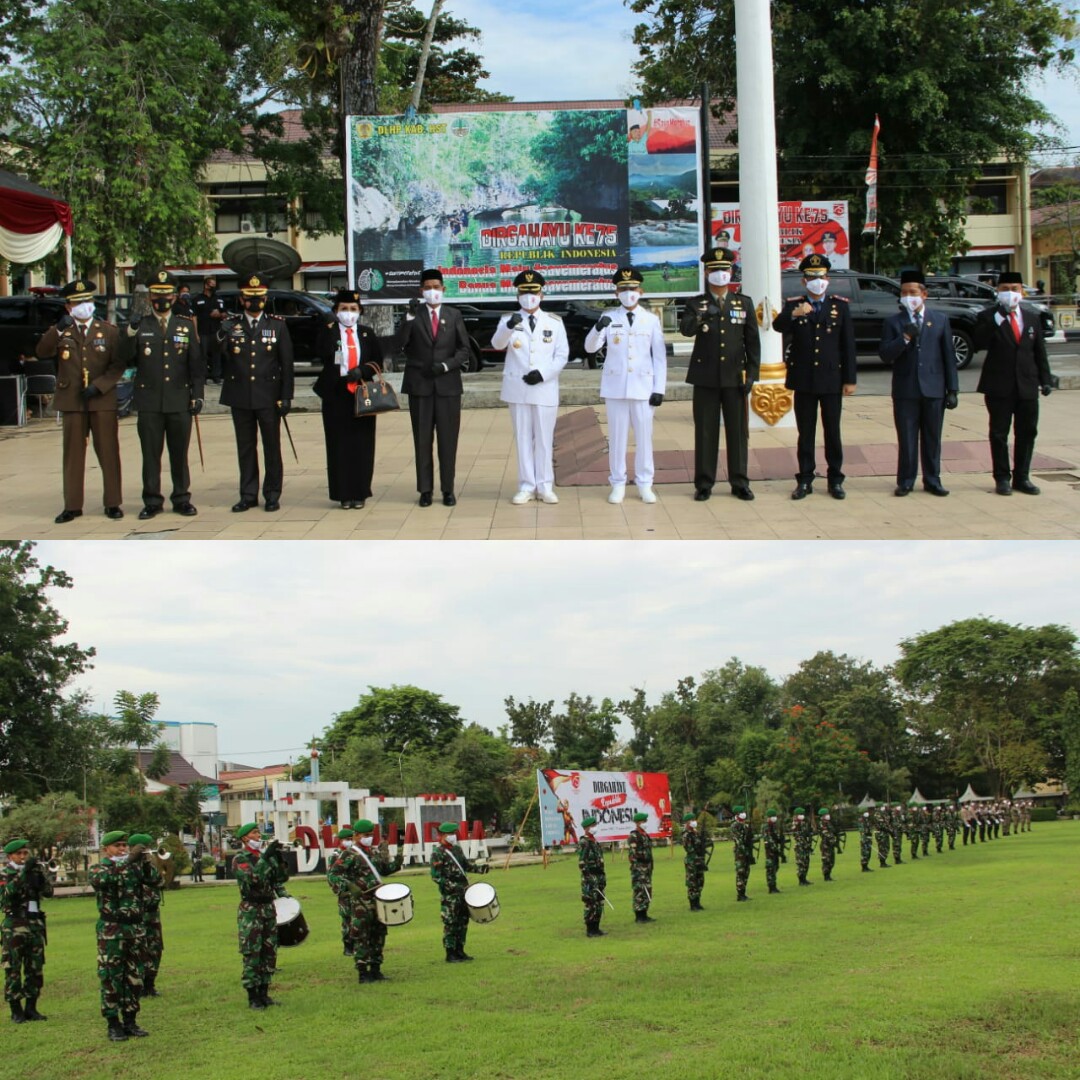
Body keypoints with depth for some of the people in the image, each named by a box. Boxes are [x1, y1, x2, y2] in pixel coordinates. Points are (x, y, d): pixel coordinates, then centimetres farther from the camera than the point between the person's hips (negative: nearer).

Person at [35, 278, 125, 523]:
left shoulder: (109, 331, 6)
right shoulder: (60, 332, 9)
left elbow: (118, 366, 0)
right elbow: (42, 353, -7)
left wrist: (99, 385, -13)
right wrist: (58, 330, -20)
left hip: (103, 400, -1)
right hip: (72, 401, 1)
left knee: (108, 452, 1)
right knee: (73, 454, 4)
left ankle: (112, 504, 9)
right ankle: (72, 506, 8)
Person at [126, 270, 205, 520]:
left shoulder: (187, 325, 8)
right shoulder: (139, 326, 5)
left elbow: (197, 363, 7)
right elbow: (128, 361, -3)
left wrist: (197, 395, 1)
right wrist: (131, 336, -17)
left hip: (179, 401, 1)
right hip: (149, 401, -1)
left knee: (180, 453, 7)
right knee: (151, 453, 2)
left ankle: (181, 499, 16)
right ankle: (152, 501, 9)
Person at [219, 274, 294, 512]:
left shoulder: (278, 325, 4)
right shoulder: (230, 326, 6)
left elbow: (287, 363, 2)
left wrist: (286, 396, -4)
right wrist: (221, 337, -22)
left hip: (268, 396, -1)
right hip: (240, 397, 1)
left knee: (272, 446, 3)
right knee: (245, 448, 6)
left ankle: (272, 495, 11)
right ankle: (248, 495, 13)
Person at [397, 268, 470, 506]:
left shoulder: (454, 315, 7)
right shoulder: (414, 314, 4)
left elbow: (464, 349, 6)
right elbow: (400, 344, -10)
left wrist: (446, 365, -10)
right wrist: (409, 318, -22)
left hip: (448, 384, 0)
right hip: (419, 384, 0)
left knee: (448, 439, 2)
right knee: (422, 439, 2)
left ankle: (448, 489, 7)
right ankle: (425, 489, 7)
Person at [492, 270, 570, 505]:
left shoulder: (554, 323, 6)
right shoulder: (508, 321, 3)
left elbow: (562, 355, 3)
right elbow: (497, 344, -17)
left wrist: (543, 373, -13)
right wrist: (509, 327, -38)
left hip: (545, 389, 0)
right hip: (518, 390, 0)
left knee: (544, 439, 3)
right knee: (523, 439, 4)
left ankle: (544, 486, 10)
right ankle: (527, 487, 10)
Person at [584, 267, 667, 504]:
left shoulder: (651, 320, 4)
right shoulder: (609, 319, 3)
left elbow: (660, 356, 4)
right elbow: (590, 347, -7)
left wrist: (659, 389, -2)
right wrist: (598, 328, -28)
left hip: (643, 387, 0)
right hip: (615, 387, 0)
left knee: (644, 436, 4)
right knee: (617, 436, 3)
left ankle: (644, 484, 12)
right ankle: (618, 484, 10)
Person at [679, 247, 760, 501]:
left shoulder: (744, 303, 8)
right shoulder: (696, 304, 4)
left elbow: (753, 341, 7)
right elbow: (685, 329, -16)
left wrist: (752, 374, -1)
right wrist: (701, 317, -37)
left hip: (735, 377, 1)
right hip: (706, 378, -1)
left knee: (738, 431, 3)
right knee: (705, 432, 1)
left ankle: (740, 483, 11)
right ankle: (704, 484, 7)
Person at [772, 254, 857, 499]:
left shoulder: (840, 305, 4)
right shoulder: (793, 304, 4)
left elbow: (848, 344, 3)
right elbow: (778, 326, -16)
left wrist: (850, 379, -1)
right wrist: (793, 314, -36)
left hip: (832, 379, 0)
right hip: (804, 380, 0)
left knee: (833, 432, 5)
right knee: (806, 433, 5)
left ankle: (835, 480, 12)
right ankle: (805, 480, 9)